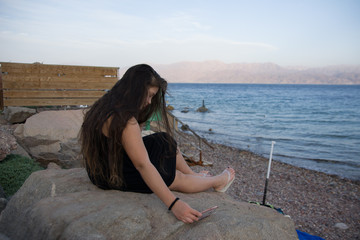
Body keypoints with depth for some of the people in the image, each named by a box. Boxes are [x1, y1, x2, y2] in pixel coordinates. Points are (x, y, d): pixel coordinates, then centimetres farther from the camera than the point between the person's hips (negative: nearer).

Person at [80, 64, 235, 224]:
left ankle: (193, 175, 32)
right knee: (179, 178, 6)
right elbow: (143, 165, -35)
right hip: (116, 179, -9)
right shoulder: (125, 120, -30)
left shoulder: (104, 106, 0)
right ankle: (218, 182, 32)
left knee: (166, 142, 13)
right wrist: (173, 204, -35)